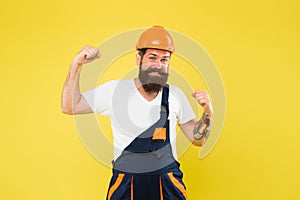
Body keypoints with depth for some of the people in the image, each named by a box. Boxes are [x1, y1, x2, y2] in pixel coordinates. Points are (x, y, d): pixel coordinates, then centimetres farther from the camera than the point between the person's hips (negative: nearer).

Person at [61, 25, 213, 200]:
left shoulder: (175, 95, 1)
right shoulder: (114, 90, -3)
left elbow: (197, 139, 6)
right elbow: (70, 107, -5)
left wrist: (208, 113, -12)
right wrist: (77, 64, -11)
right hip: (124, 185, -1)